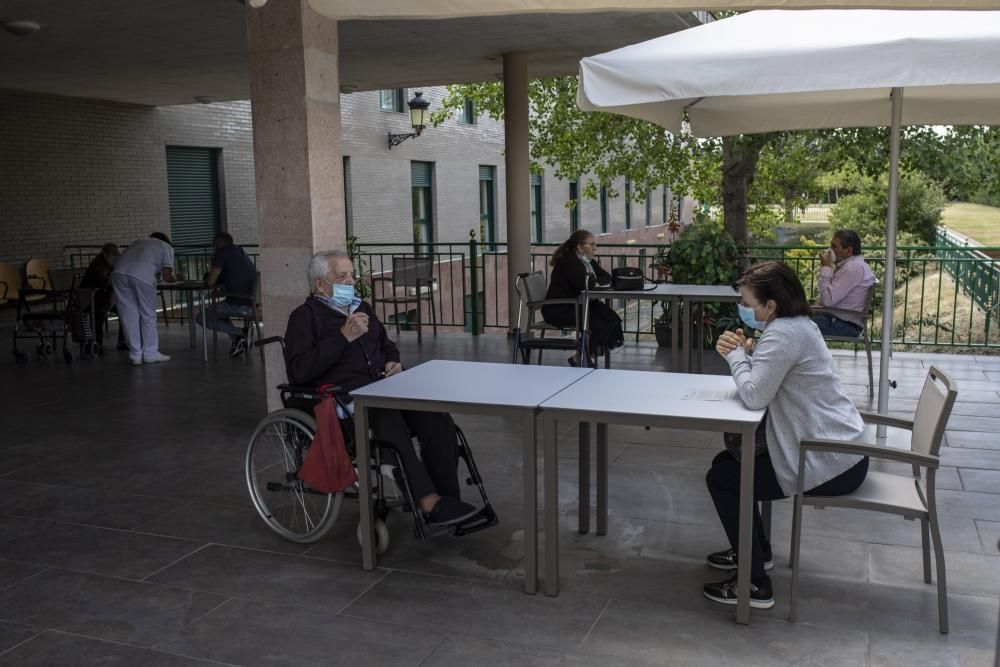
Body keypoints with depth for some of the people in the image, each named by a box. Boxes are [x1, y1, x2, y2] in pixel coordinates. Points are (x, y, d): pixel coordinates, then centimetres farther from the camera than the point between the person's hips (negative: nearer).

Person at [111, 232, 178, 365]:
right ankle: (150, 353, 19)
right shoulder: (167, 247, 23)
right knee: (148, 315, 12)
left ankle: (135, 355, 18)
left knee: (128, 315, 12)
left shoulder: (139, 242, 36)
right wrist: (176, 278, 29)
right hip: (142, 275, -4)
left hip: (119, 271, 4)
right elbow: (166, 277, 8)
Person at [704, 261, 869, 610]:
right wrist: (744, 353, -4)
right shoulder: (798, 324, 11)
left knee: (720, 478, -5)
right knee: (730, 459, 19)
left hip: (829, 464, -11)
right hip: (841, 451, 11)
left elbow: (755, 395, -25)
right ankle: (756, 551, 34)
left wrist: (736, 355, -10)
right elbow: (766, 382, 14)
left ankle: (755, 584, 1)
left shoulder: (783, 334, -21)